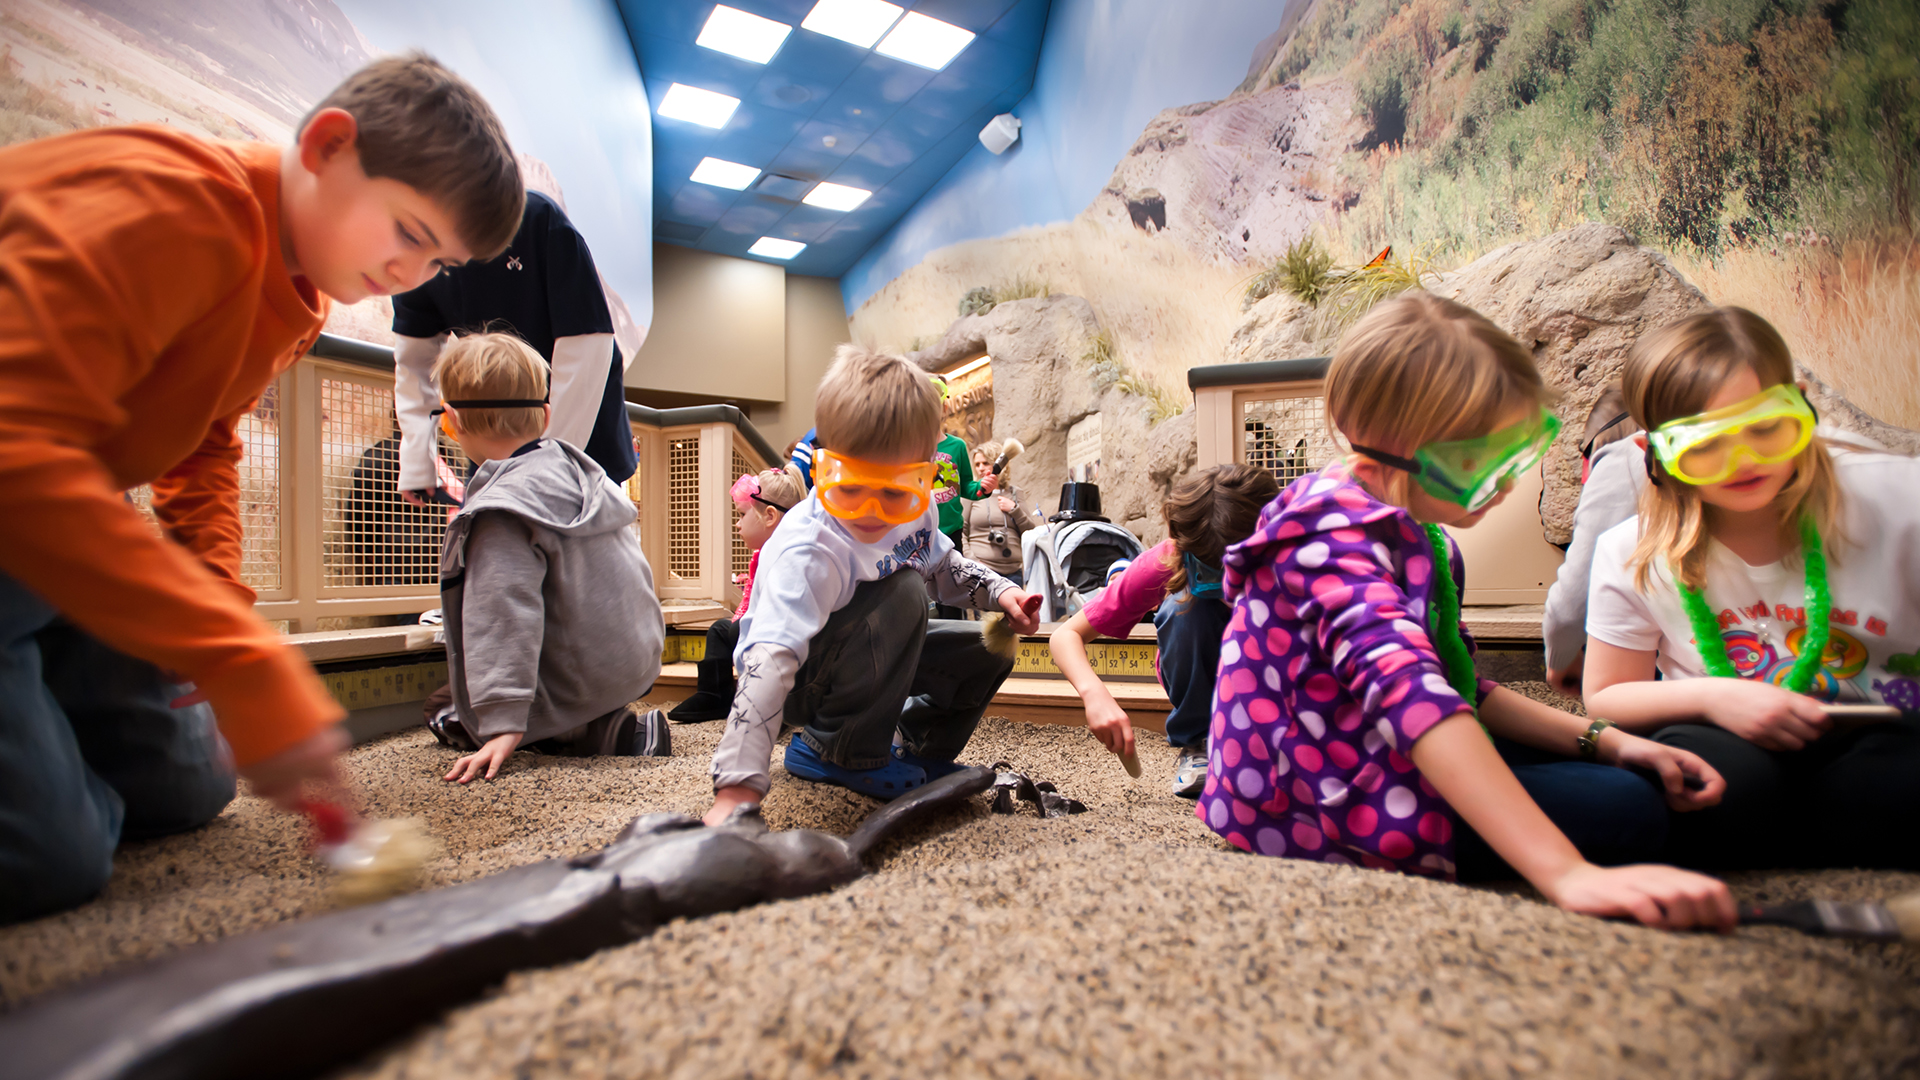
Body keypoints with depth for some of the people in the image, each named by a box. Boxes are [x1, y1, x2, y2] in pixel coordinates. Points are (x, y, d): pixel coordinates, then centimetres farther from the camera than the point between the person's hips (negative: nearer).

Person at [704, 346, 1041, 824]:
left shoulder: (916, 512, -13)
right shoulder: (806, 552, -37)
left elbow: (943, 566, 11)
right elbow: (770, 662, -47)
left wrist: (999, 592, -6)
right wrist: (737, 790, -54)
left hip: (873, 655, 8)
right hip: (802, 679, -7)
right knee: (903, 593, -32)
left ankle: (917, 749, 19)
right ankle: (845, 753, -16)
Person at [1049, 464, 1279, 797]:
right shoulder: (1164, 563, -30)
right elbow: (1065, 635, -27)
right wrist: (1094, 693, -47)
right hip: (1198, 678, 0)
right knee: (1182, 606, -34)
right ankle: (1195, 743, -13)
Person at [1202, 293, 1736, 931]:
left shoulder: (1422, 536, 11)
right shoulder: (1335, 529, -23)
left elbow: (1459, 688, 15)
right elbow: (1407, 689, -39)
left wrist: (1607, 742, 2)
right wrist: (1567, 873, -47)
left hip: (1370, 763, 10)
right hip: (1315, 802, -10)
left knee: (1633, 777, 13)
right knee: (1627, 811, -15)